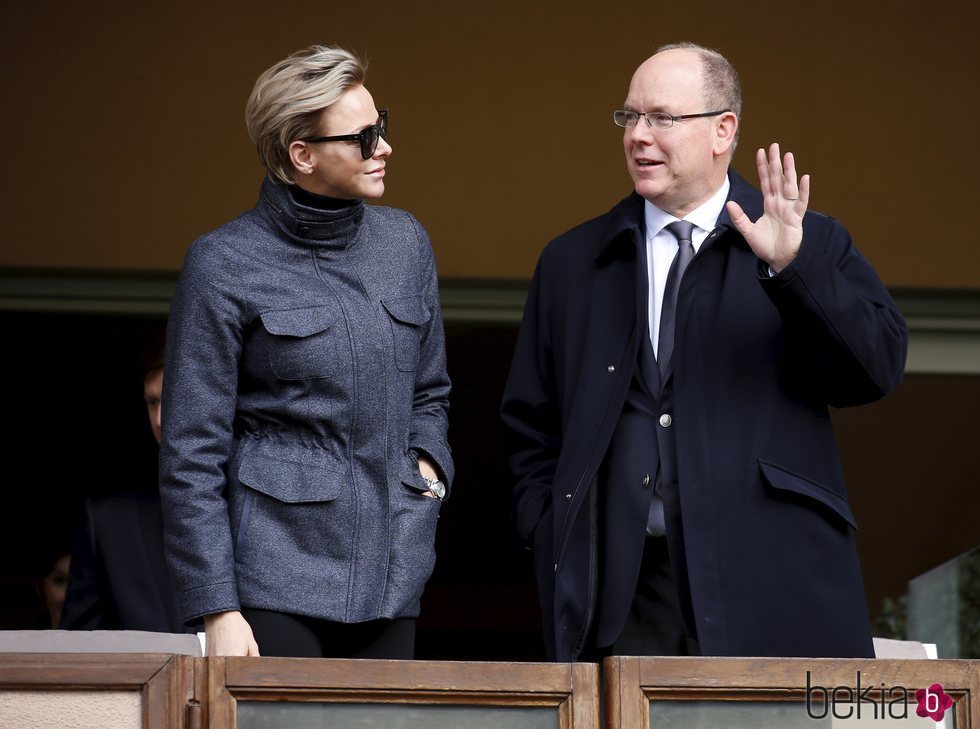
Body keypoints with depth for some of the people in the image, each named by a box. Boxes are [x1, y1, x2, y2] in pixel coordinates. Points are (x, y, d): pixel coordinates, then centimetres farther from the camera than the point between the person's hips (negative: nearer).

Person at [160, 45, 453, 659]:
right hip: (276, 578, -5)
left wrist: (428, 463, 3)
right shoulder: (225, 266, -6)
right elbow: (192, 455, -6)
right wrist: (217, 609, -11)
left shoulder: (405, 243, 10)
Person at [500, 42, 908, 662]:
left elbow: (881, 363, -7)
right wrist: (555, 545, 5)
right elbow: (531, 428, 18)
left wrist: (791, 265, -19)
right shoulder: (572, 263, 14)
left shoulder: (813, 246, 7)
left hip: (768, 586, -2)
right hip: (625, 590, 2)